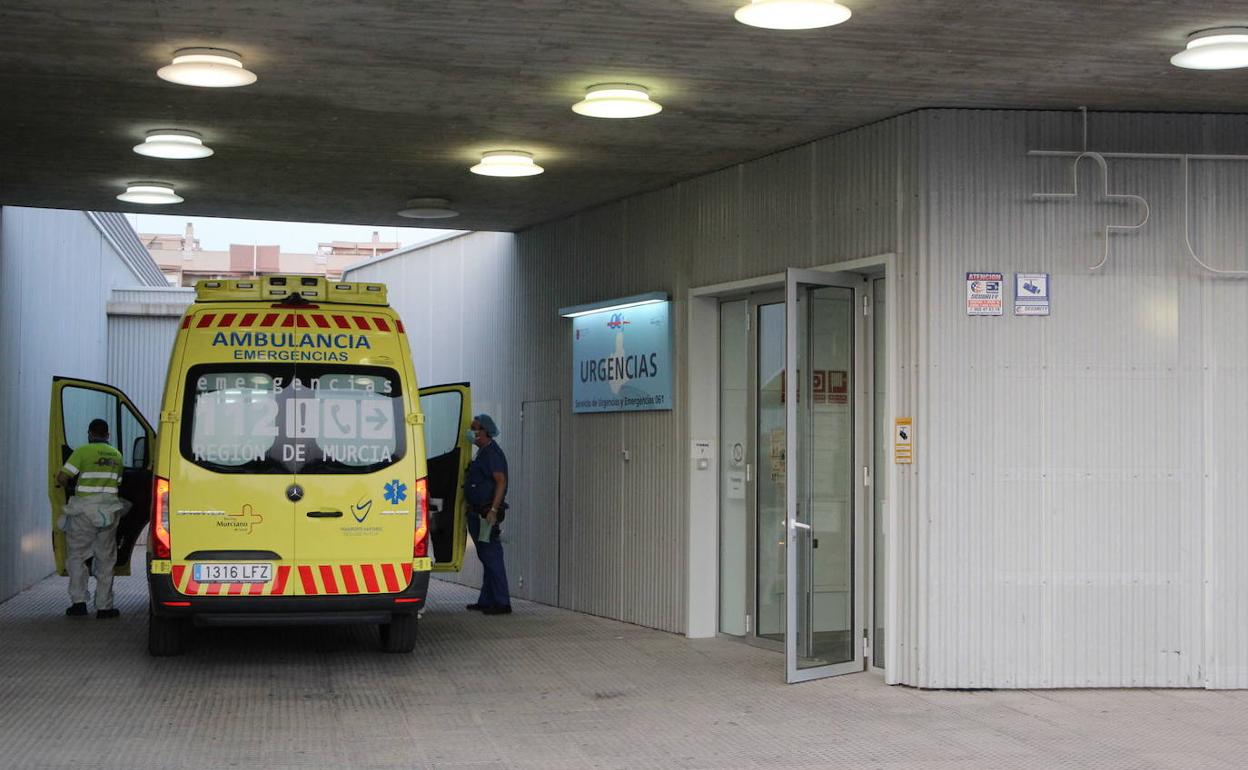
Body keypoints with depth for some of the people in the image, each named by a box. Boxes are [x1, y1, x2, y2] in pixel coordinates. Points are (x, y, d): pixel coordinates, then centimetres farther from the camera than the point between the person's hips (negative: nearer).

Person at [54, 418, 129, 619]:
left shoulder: (83, 451, -5)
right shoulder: (117, 455, 11)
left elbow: (62, 477, -10)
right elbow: (118, 483, 13)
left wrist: (63, 484, 12)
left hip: (85, 510, -4)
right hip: (109, 510, 4)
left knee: (76, 556, 8)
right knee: (105, 560, 9)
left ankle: (79, 601, 0)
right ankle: (104, 606, 8)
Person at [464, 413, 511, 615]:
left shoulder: (492, 453, -14)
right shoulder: (483, 452, 18)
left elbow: (501, 482, -22)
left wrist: (493, 510, -28)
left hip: (487, 513, -11)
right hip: (478, 513, 11)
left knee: (491, 557, -10)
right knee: (486, 558, 14)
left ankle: (501, 603, -9)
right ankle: (486, 600, 21)